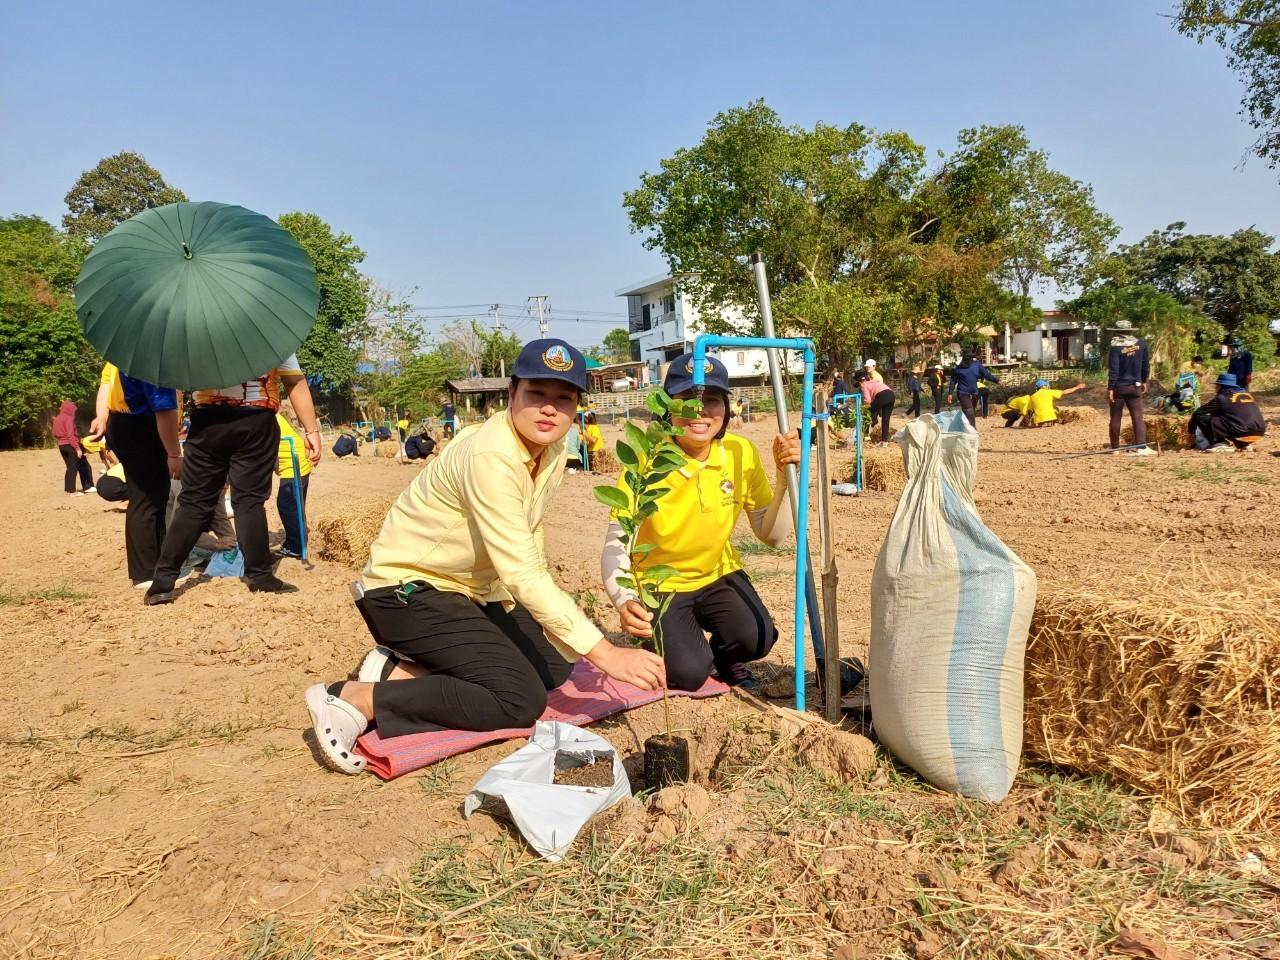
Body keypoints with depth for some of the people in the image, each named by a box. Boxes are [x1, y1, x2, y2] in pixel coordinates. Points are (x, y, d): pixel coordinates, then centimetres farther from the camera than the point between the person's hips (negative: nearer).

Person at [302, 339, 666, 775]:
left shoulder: (554, 451, -2)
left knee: (554, 668, 8)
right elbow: (522, 572, -35)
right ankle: (354, 699, -12)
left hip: (468, 587, 9)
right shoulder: (490, 456, -30)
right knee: (521, 699, -18)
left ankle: (398, 669, 6)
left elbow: (526, 551, 7)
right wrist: (605, 653, -37)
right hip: (407, 590, -9)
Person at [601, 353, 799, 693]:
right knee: (688, 673, -21)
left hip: (718, 575, 3)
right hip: (660, 585, -2)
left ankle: (723, 653, 12)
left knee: (756, 638, -24)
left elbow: (772, 536, -8)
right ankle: (660, 639, 14)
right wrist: (624, 602, -47)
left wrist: (783, 474, -22)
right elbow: (616, 547, -28)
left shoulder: (741, 452, -13)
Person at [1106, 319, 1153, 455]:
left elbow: (1113, 370, -15)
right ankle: (1141, 447, -9)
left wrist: (1110, 388, -13)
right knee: (1138, 417, 2)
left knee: (1115, 418, 7)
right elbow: (1146, 365, 9)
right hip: (1135, 387, 3)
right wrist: (1144, 381, 21)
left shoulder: (1116, 347, -13)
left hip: (1118, 387, -3)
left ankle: (1115, 447, 13)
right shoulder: (1141, 344, 1)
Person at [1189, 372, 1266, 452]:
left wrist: (1191, 431, 23)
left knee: (1200, 418, 0)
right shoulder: (1247, 394, 21)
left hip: (1240, 434, -7)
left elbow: (1197, 414, 9)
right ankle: (1243, 444, 14)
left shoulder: (1221, 397, 4)